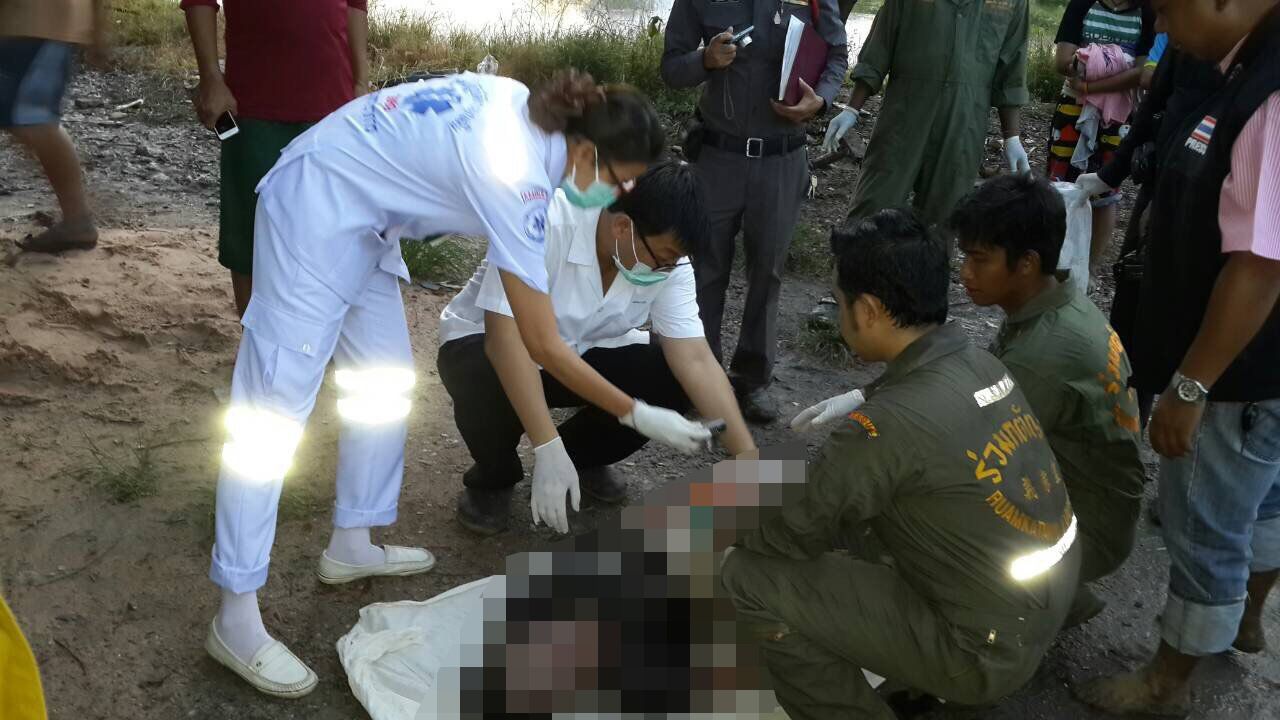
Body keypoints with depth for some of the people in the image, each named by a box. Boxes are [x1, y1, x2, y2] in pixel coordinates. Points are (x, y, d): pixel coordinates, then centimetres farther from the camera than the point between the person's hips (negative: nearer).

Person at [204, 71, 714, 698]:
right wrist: (638, 416, -20)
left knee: (383, 382, 13)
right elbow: (543, 346, -24)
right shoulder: (517, 178, -27)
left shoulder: (522, 107, -2)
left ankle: (351, 547, 27)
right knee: (276, 406, -9)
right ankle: (236, 621, -3)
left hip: (355, 212, 10)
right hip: (316, 210, -10)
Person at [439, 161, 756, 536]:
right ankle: (493, 479, -3)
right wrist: (548, 450, -44)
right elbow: (505, 337, -38)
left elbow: (696, 362, -19)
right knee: (489, 387, -38)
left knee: (672, 380, -19)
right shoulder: (545, 224, -34)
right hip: (486, 344, -4)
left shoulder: (668, 259, -18)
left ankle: (582, 456, 10)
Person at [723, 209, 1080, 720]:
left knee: (753, 581, -11)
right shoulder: (981, 365, -3)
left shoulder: (891, 424, -26)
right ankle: (922, 668, 25)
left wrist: (739, 554, 7)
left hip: (990, 650, -8)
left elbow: (803, 534, -12)